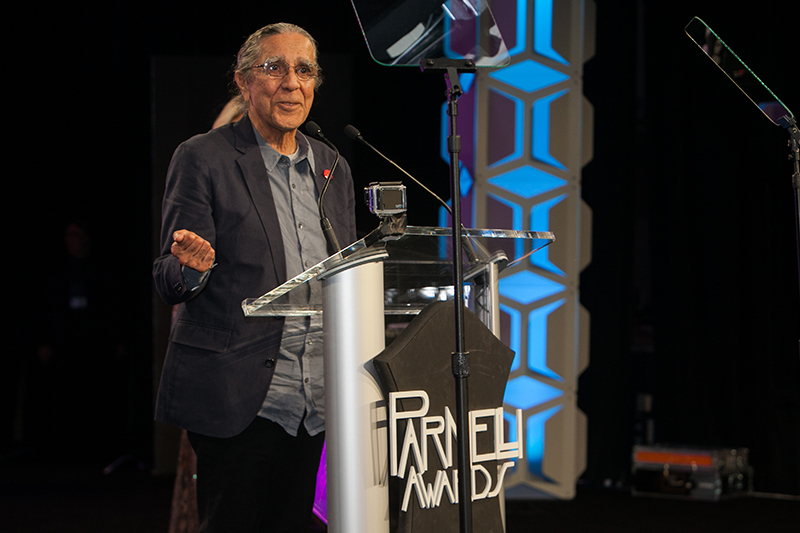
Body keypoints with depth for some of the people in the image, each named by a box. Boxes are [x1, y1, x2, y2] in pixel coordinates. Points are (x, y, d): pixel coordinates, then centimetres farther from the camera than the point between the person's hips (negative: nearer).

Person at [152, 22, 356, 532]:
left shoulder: (332, 168, 14)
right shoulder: (203, 159, -3)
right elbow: (170, 281, -6)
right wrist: (195, 265, -29)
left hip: (312, 404, 5)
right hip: (237, 398, -5)